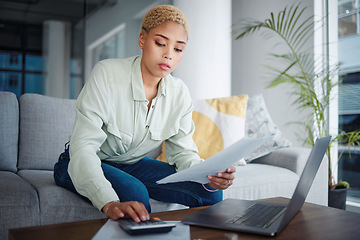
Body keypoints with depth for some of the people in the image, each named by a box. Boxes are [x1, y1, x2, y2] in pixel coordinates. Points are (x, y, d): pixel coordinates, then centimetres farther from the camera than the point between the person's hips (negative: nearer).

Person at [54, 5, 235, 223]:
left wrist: (210, 175, -31)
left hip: (133, 165, 4)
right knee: (134, 192, -37)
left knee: (210, 192, -13)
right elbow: (83, 147, -32)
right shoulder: (107, 74, -24)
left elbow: (183, 152, -7)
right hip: (81, 165, -4)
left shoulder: (179, 94, -9)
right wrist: (109, 203, -48)